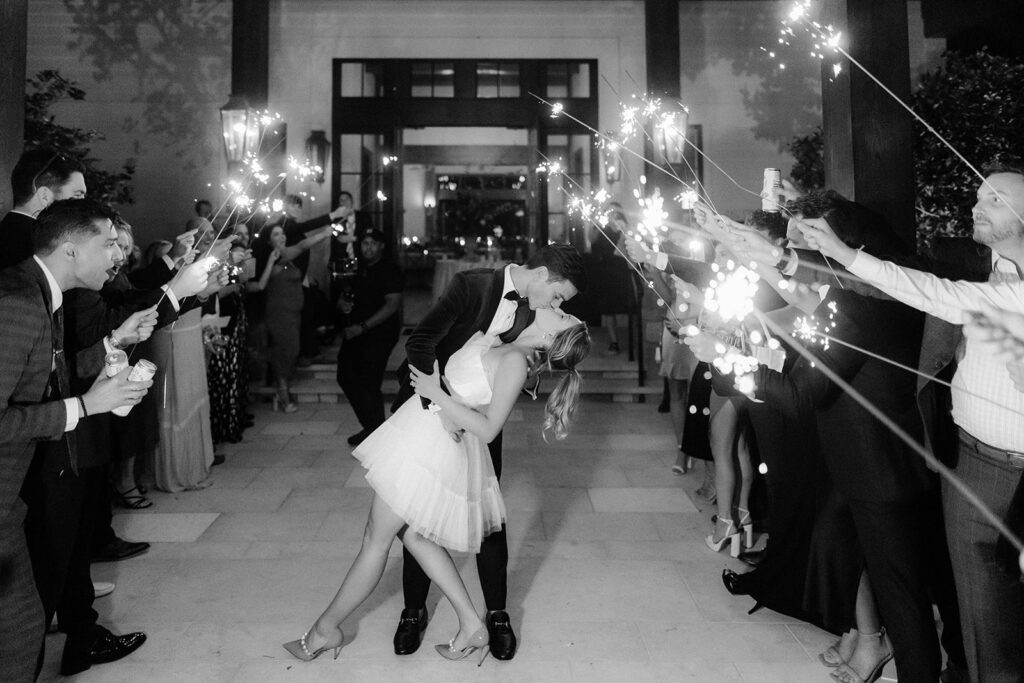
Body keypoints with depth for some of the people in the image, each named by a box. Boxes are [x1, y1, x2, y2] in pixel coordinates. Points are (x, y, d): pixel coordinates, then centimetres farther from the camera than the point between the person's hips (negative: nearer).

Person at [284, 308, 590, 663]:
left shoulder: (515, 360, -20)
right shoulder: (509, 348, 4)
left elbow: (487, 429, -20)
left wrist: (436, 393, -19)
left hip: (431, 444, -9)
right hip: (423, 437, 9)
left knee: (376, 539, 7)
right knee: (414, 535, 18)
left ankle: (325, 630, 27)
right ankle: (471, 624, 25)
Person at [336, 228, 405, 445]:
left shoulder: (390, 271, -8)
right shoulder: (357, 268, 14)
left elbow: (392, 305, -18)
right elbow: (343, 295, 24)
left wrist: (362, 327, -22)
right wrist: (342, 303, -2)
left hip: (379, 335, -8)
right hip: (354, 333, 8)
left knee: (369, 385, -9)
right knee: (346, 377, 9)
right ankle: (369, 426, 23)